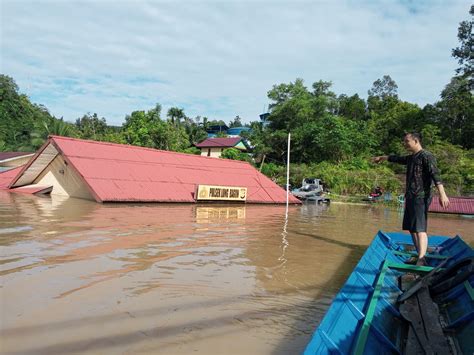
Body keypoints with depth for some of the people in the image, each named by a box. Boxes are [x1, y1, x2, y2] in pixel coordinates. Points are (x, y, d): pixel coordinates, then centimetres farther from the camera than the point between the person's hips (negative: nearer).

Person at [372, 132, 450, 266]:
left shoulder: (426, 156, -7)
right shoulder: (411, 158, 19)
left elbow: (435, 174, -20)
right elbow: (396, 158, 38)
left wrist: (442, 194, -31)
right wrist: (381, 158, 53)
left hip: (421, 198, -9)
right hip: (410, 197, 9)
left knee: (419, 228, -17)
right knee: (411, 228, 9)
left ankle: (421, 261, -23)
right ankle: (420, 257, 14)